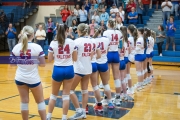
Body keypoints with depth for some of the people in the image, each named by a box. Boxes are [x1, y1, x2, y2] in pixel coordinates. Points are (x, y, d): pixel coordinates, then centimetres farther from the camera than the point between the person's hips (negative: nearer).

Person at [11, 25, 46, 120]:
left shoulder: (16, 47, -5)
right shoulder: (37, 47, -14)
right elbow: (43, 64, -11)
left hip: (20, 78, 3)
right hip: (33, 79, -3)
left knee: (24, 102, 11)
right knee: (40, 101, 13)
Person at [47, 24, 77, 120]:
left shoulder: (53, 43, -6)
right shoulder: (72, 42, -3)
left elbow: (49, 59, -3)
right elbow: (75, 59, 3)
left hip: (57, 70, 0)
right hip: (69, 70, 0)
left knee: (54, 94, 16)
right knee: (66, 95, 8)